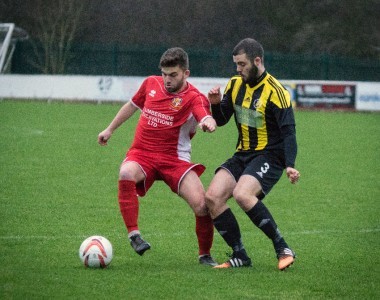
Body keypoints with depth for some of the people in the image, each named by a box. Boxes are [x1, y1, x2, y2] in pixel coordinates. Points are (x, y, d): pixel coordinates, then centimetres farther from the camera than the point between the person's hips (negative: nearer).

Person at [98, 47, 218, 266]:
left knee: (202, 205, -16)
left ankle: (205, 255, 9)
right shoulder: (151, 84, 6)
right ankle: (134, 234, -27)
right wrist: (110, 129, 33)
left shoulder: (194, 98, -10)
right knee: (126, 174, -34)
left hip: (175, 159, -2)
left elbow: (207, 118, -32)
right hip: (142, 153, 2)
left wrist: (208, 122, -57)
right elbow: (133, 105, 25)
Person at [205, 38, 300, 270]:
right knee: (213, 197, -10)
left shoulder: (275, 91, -14)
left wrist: (289, 165, -29)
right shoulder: (235, 85, 7)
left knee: (242, 194, -31)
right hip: (243, 155, 7)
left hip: (269, 156, -7)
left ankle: (283, 249, -21)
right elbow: (220, 120, 17)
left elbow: (288, 131, -17)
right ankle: (240, 257, -2)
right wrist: (216, 104, -5)